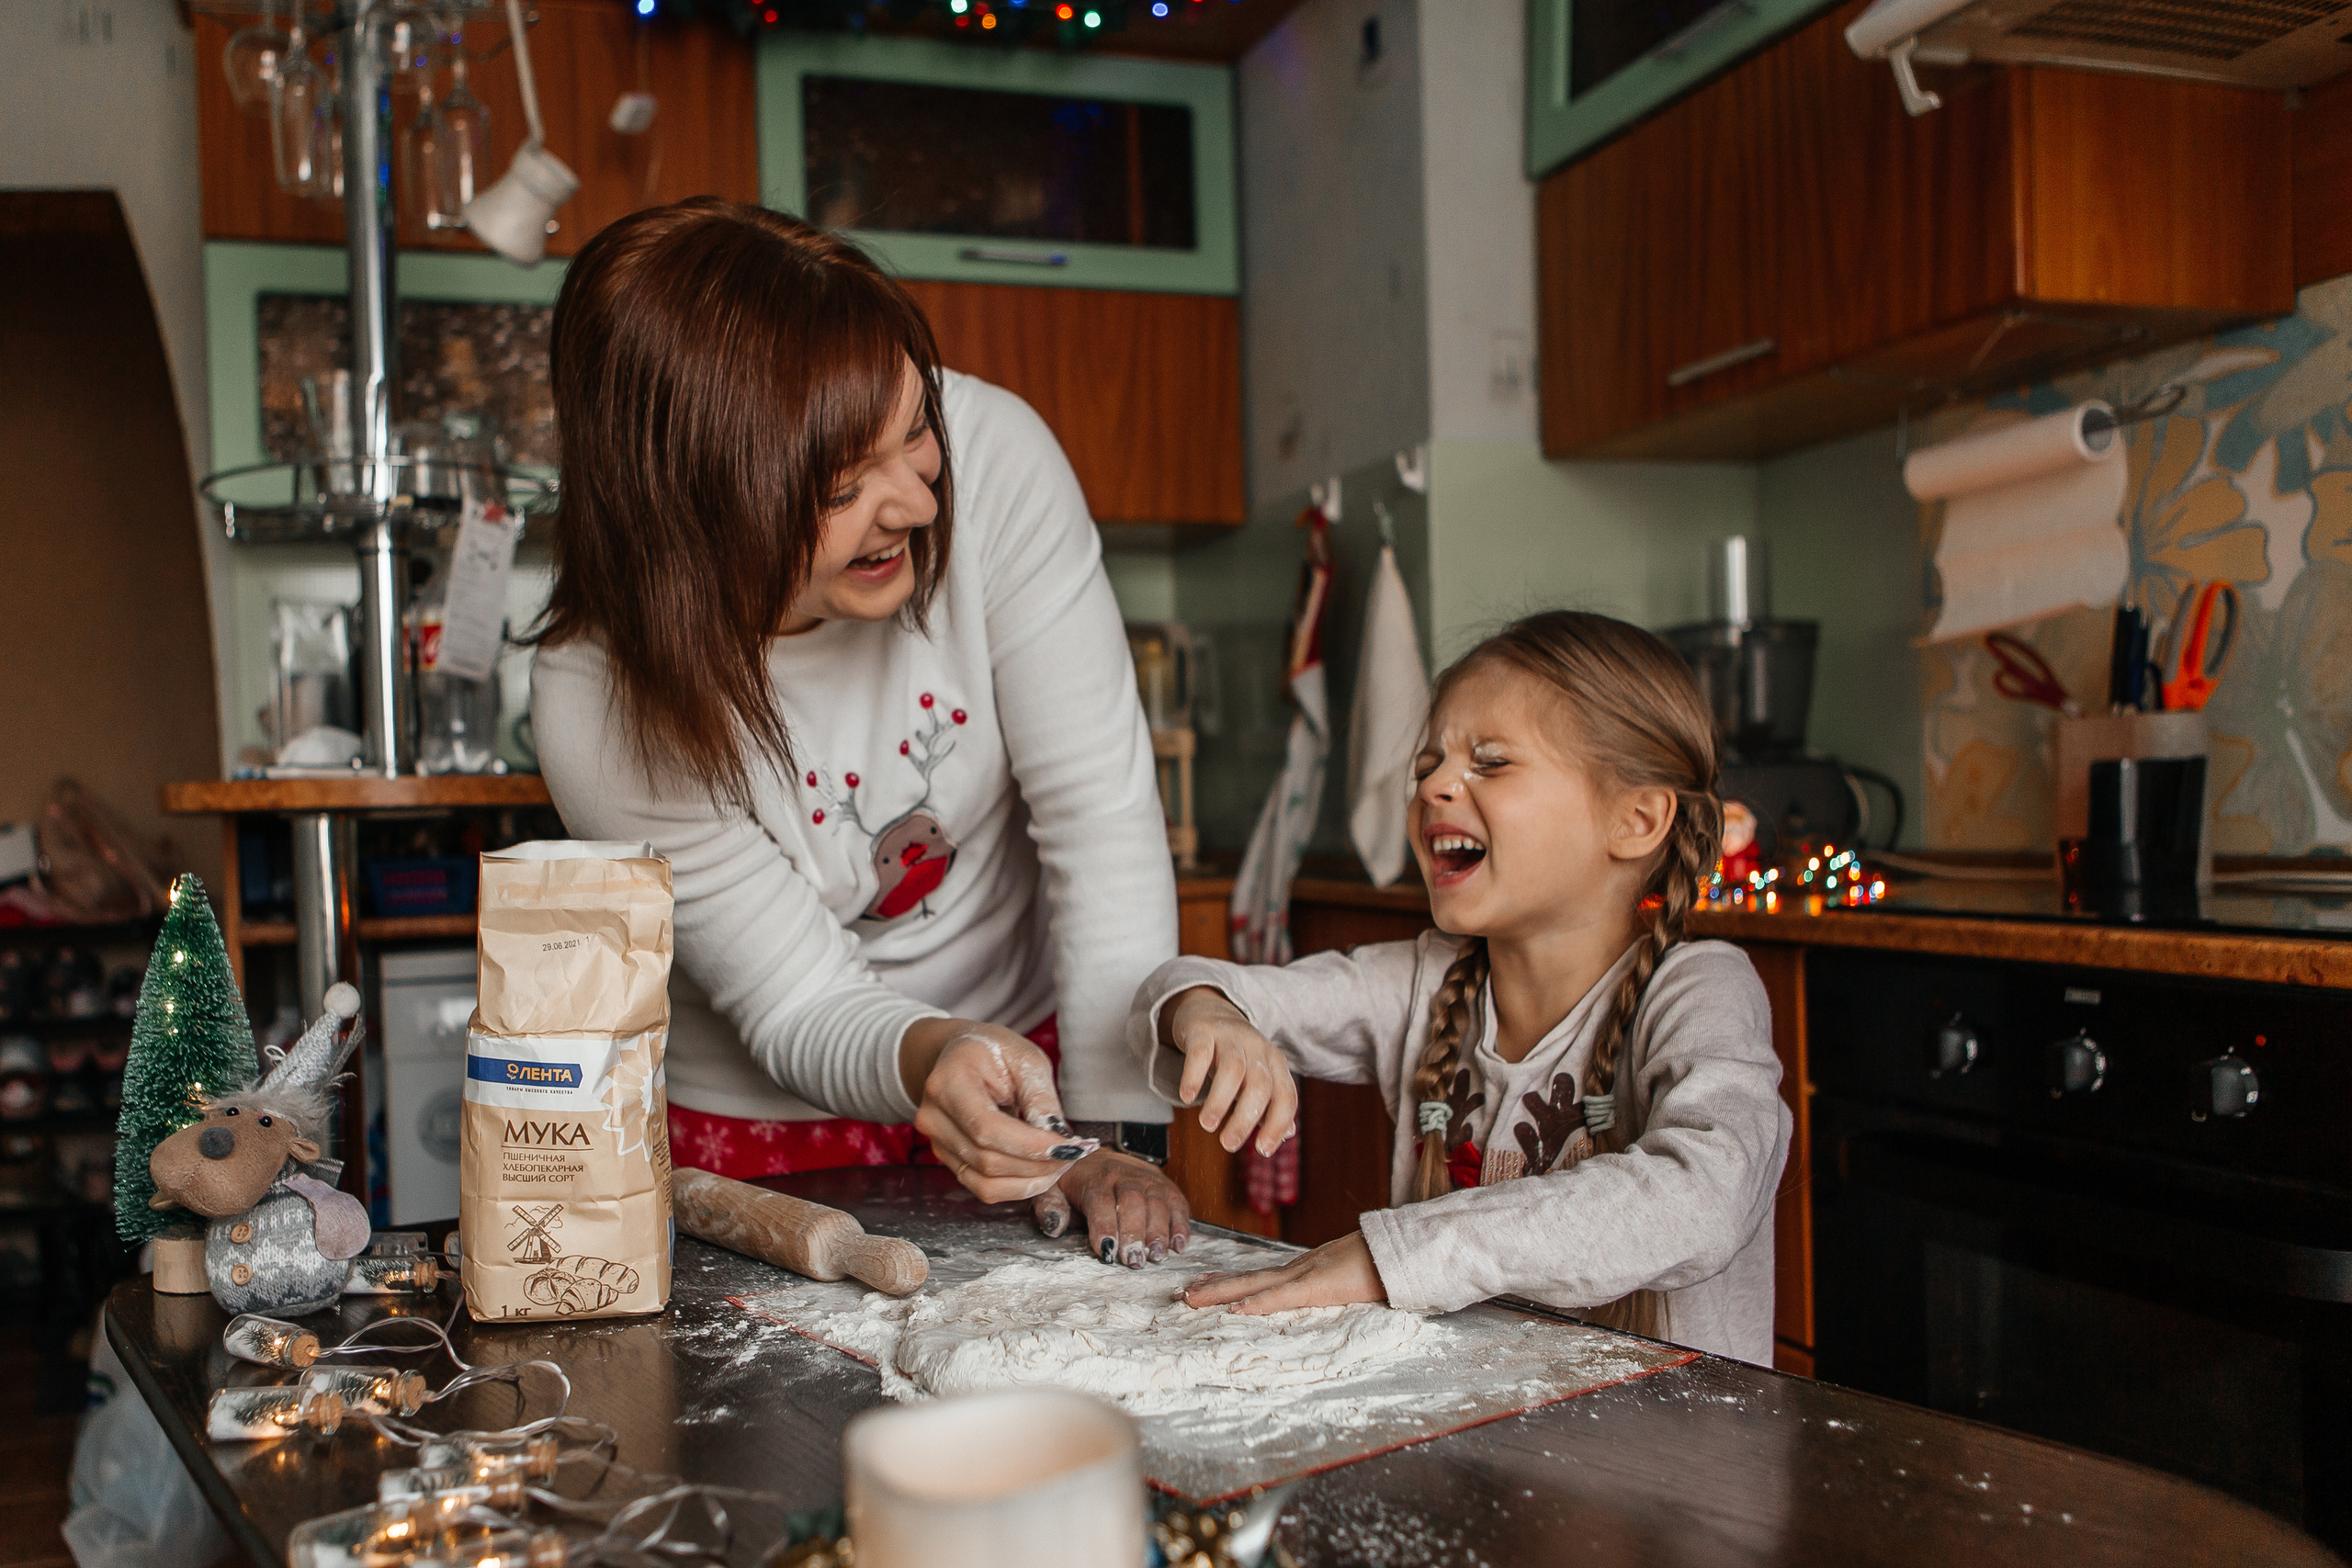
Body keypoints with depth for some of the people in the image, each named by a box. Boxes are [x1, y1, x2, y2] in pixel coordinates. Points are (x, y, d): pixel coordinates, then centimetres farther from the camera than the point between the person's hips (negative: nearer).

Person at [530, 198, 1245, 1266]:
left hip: (1027, 1036, 1)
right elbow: (803, 1007, -19)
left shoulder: (986, 454, -25)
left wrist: (1113, 1137, -24)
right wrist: (924, 1060, -43)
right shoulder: (596, 707, -28)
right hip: (766, 1112, 0)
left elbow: (1100, 808, -21)